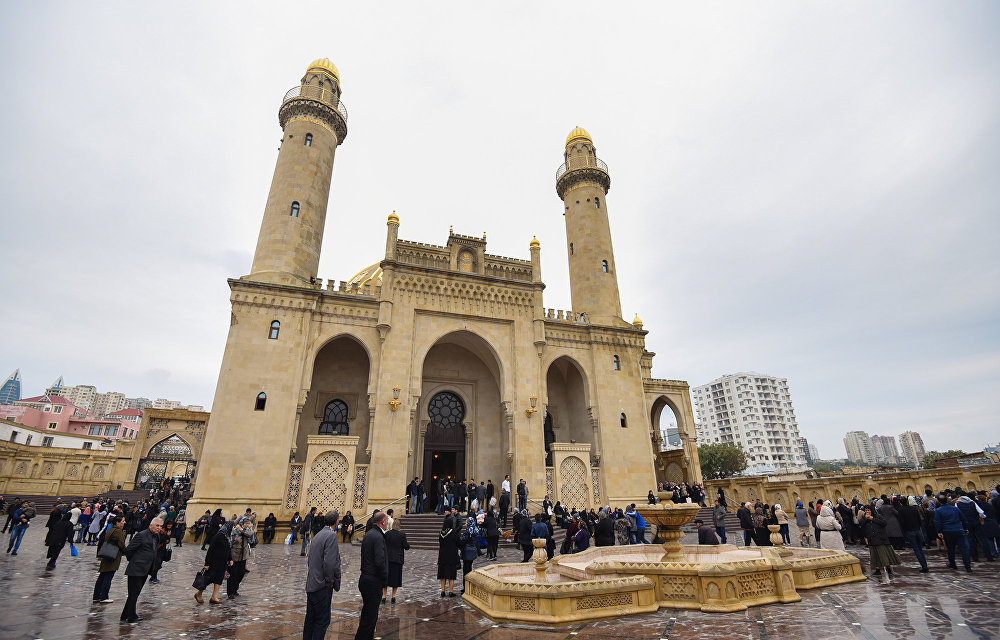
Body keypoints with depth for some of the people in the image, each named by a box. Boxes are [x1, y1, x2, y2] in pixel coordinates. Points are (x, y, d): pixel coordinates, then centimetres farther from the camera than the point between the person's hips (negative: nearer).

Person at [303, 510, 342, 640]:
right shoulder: (331, 535, -18)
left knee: (310, 618, 19)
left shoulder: (318, 535, 11)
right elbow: (329, 562, -25)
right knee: (322, 620, 2)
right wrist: (331, 581, -13)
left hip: (311, 584, 9)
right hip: (322, 586, -9)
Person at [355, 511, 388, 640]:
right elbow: (380, 562, -25)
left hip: (365, 579, 10)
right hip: (374, 581, -10)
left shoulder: (368, 534, 10)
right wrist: (385, 578, -10)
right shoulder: (378, 537, -20)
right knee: (370, 616, 1)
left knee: (367, 614, 20)